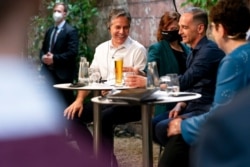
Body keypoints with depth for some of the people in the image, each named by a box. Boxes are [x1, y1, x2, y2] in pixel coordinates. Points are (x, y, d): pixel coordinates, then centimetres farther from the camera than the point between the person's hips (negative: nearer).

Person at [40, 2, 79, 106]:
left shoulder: (71, 31, -7)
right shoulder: (49, 30, 17)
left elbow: (73, 52, -17)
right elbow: (43, 49, 19)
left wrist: (54, 58, -21)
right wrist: (43, 57, -4)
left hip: (63, 74, -7)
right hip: (49, 72, 7)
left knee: (65, 103, -3)